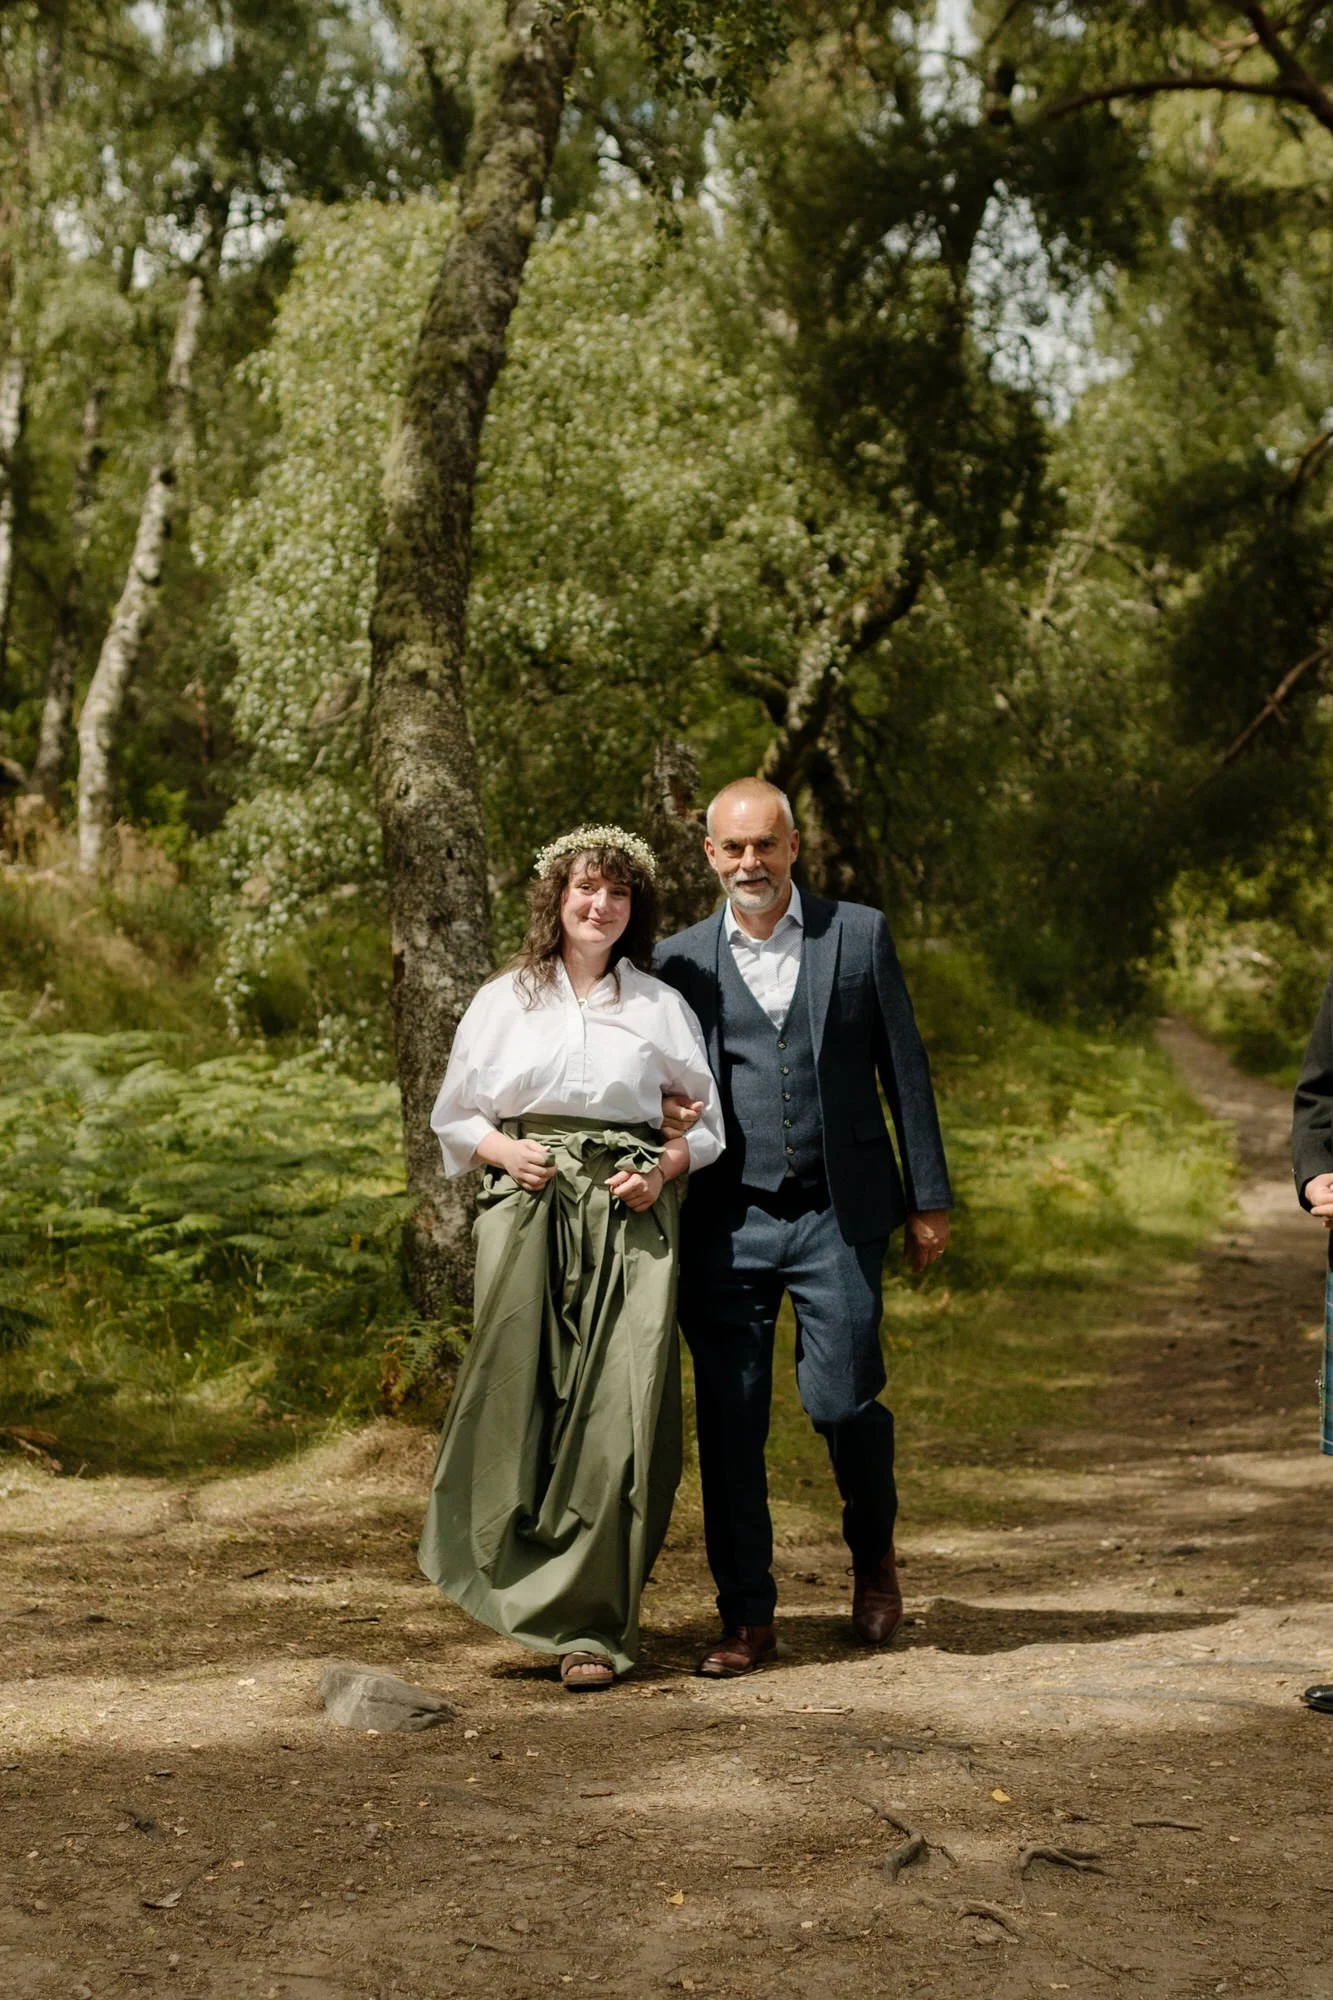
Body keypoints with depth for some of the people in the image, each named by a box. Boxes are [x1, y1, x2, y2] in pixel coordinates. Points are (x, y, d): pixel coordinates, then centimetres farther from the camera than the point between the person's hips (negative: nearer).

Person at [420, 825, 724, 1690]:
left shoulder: (662, 1007, 12)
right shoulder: (503, 1002, 12)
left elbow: (708, 1124, 15)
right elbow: (454, 1117, 16)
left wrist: (664, 1169, -5)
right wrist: (503, 1150, -4)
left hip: (631, 1220, -1)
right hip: (527, 1207, 1)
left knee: (617, 1414, -8)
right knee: (517, 1397, -9)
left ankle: (590, 1622, -1)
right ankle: (515, 1575, 12)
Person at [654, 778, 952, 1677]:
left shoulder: (859, 934, 5)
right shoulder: (681, 959, 8)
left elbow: (905, 1069, 6)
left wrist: (928, 1199, 4)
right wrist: (668, 1120, -9)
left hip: (838, 1217, -1)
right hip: (728, 1223, 2)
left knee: (841, 1400, -6)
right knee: (730, 1422, 0)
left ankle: (874, 1548, 25)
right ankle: (749, 1618, 11)